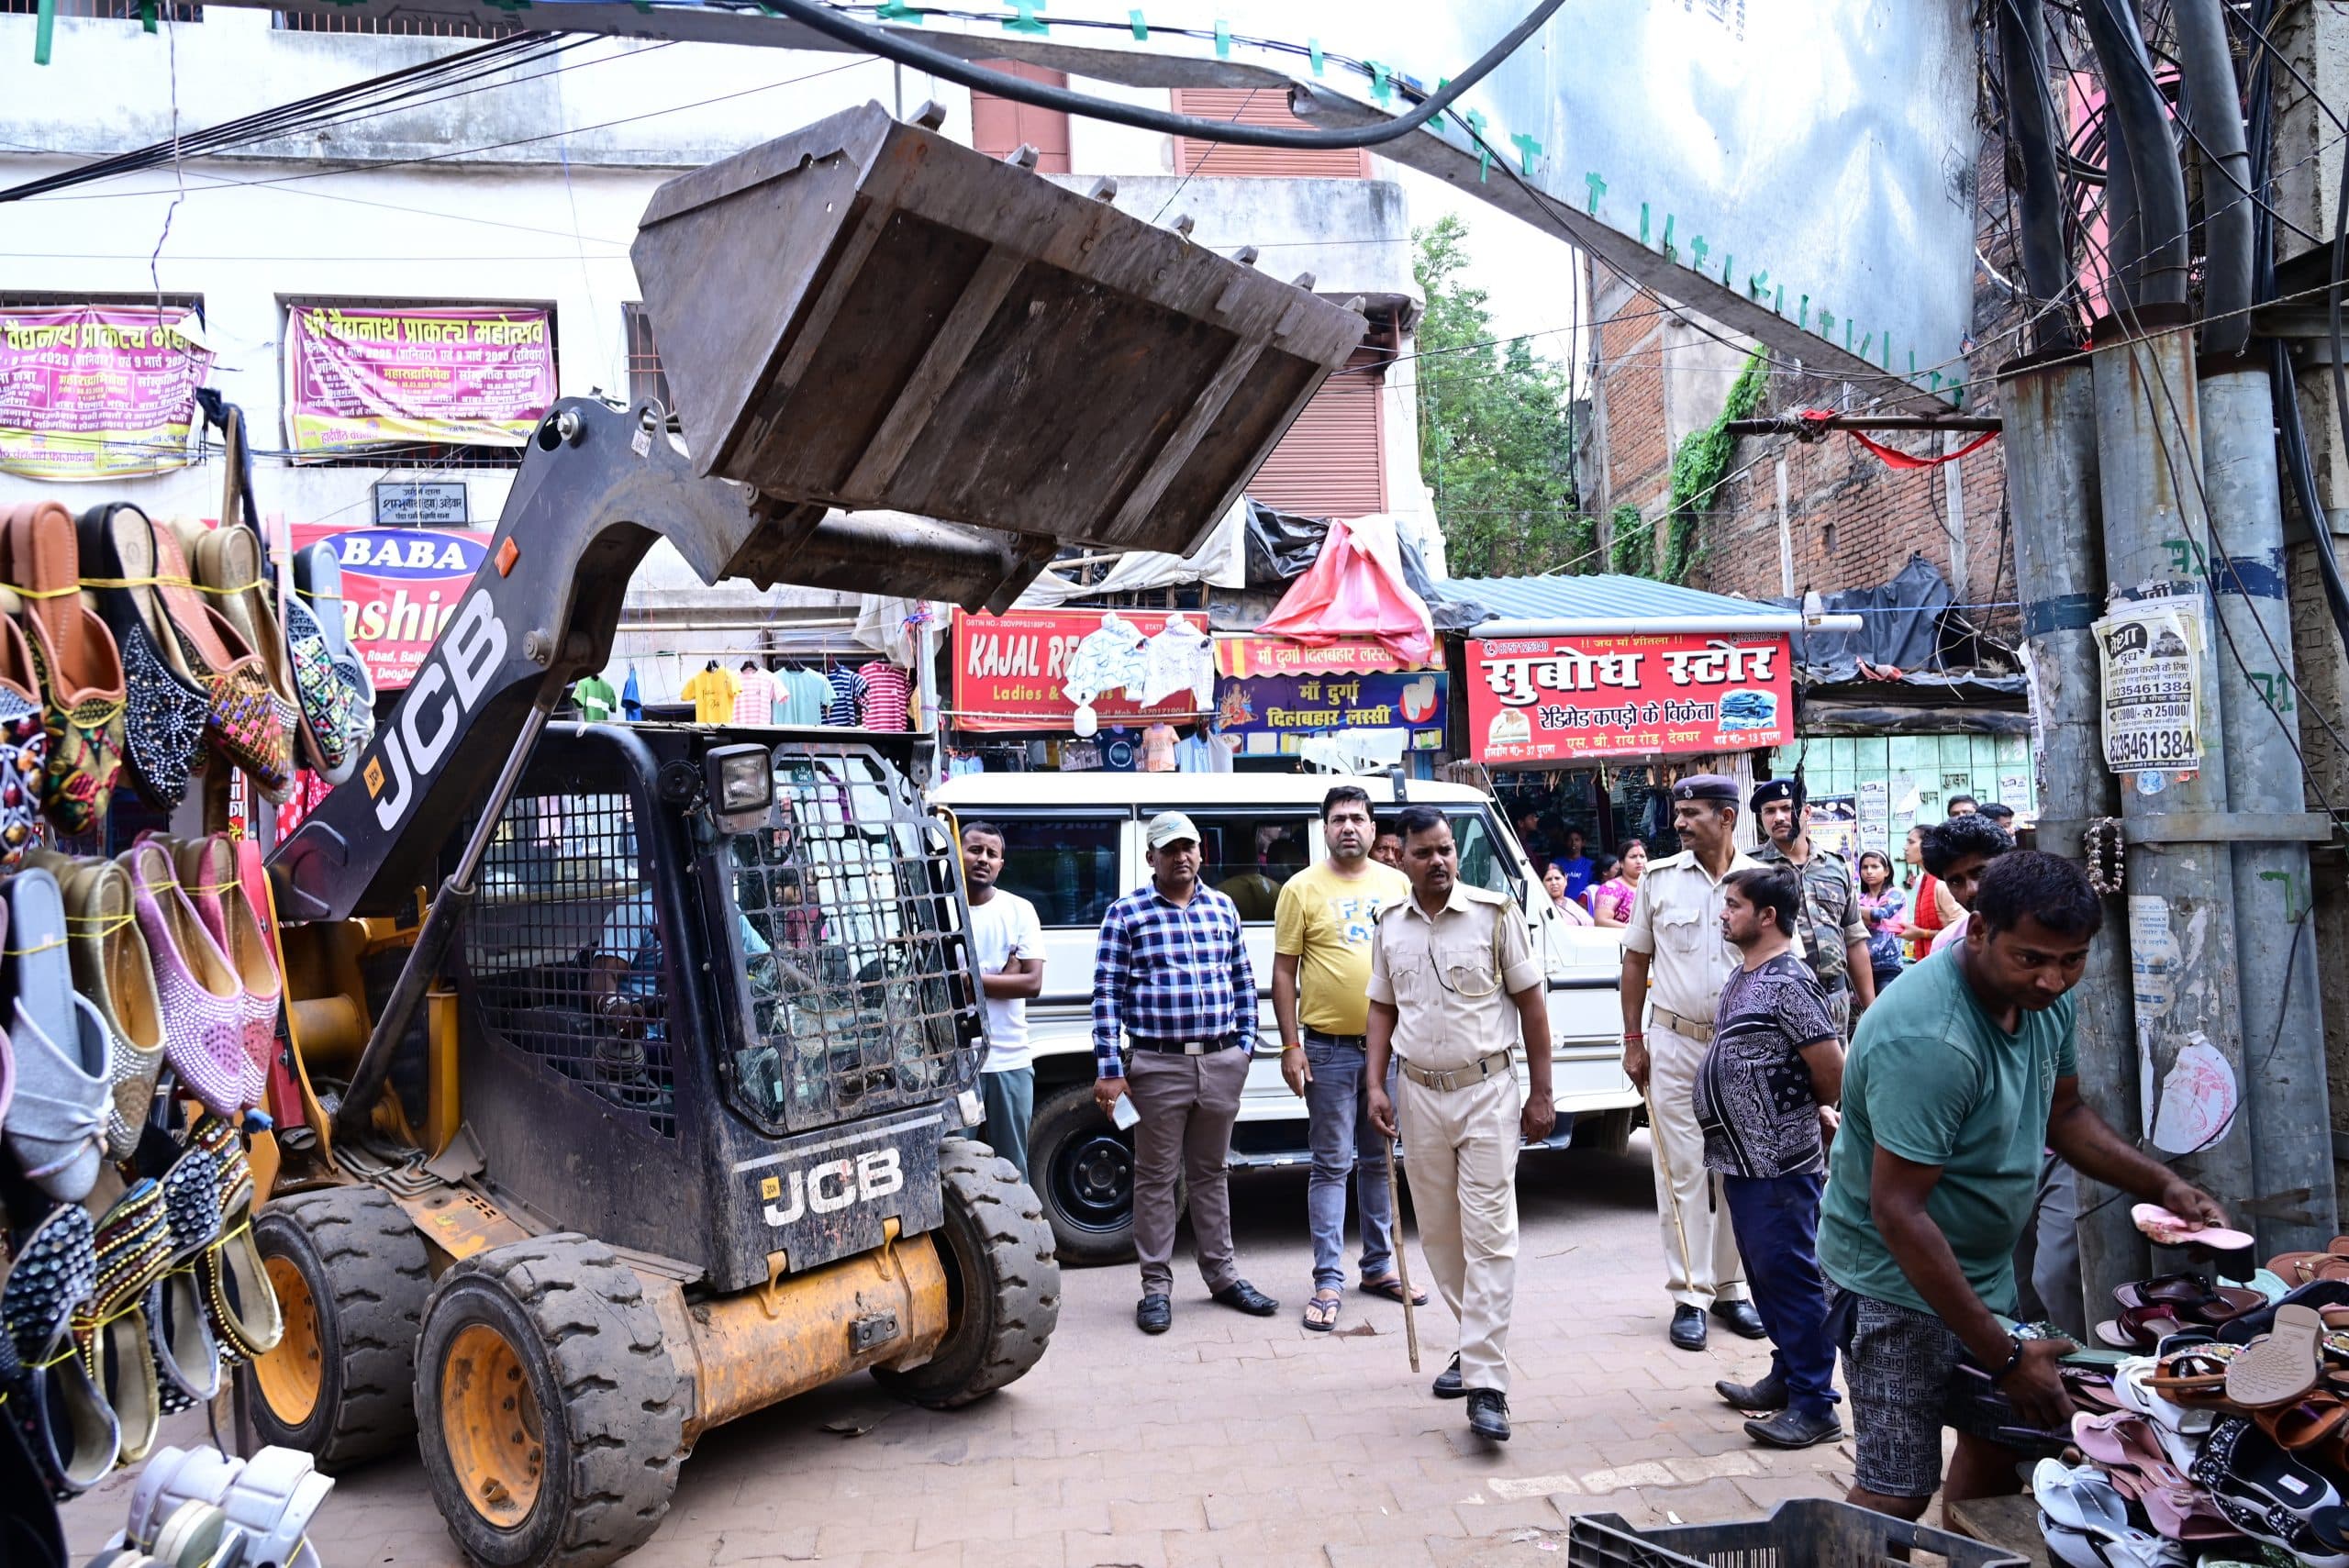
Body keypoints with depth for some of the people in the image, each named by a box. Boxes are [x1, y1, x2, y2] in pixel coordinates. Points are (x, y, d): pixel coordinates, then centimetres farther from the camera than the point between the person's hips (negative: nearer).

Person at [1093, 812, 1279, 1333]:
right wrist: (1109, 1070, -11)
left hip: (1222, 1062, 4)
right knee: (1157, 1177, 4)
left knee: (1211, 1172, 15)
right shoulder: (1126, 913, -3)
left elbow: (1243, 981, 17)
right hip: (1159, 1065, -4)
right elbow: (1106, 994, -6)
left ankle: (1223, 1275, 25)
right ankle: (1156, 1286, 13)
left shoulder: (1223, 908, 10)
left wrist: (1245, 1042, 8)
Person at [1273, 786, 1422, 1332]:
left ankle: (1379, 1266, 27)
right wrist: (1291, 1046, -9)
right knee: (1332, 1165, 1)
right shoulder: (1303, 888, -3)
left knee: (1380, 1161, 14)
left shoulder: (1397, 884, 7)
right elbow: (1284, 972, -3)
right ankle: (1328, 1282, 6)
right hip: (1329, 1048, -4)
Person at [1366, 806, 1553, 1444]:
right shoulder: (1390, 926, 5)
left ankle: (1487, 1385, -7)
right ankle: (1478, 1344, 30)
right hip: (1420, 1094, 4)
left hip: (1487, 1091, -4)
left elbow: (1531, 999, -2)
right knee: (1439, 1234, 12)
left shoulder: (1493, 913, -6)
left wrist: (1541, 1094, -4)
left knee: (1489, 1235, -7)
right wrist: (1376, 1086, 3)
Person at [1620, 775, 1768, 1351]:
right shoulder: (1659, 878, -1)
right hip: (1674, 1044, 0)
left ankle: (1731, 1288, 22)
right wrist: (1633, 1040, 3)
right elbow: (1636, 959, 6)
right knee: (1682, 1171, 3)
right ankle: (1690, 1296, 10)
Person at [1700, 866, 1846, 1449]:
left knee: (1790, 1275, -2)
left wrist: (1818, 1114, 1)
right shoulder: (1743, 977, 12)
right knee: (1764, 1271, 18)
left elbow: (1832, 1069, -18)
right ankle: (1786, 1375, 31)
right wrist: (1811, 1111, 16)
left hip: (1781, 1161, -10)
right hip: (1743, 1156, 10)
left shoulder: (1789, 983, -18)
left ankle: (1814, 1405, 6)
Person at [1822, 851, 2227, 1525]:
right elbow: (1898, 1212, -30)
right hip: (1898, 1276, -9)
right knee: (1899, 1493, -6)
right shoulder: (1928, 1039, -32)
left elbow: (2063, 1112, 15)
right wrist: (2003, 1354, -27)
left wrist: (2163, 1185, -1)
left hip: (1984, 1265, 9)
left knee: (2002, 1435, 21)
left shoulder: (2046, 999, -4)